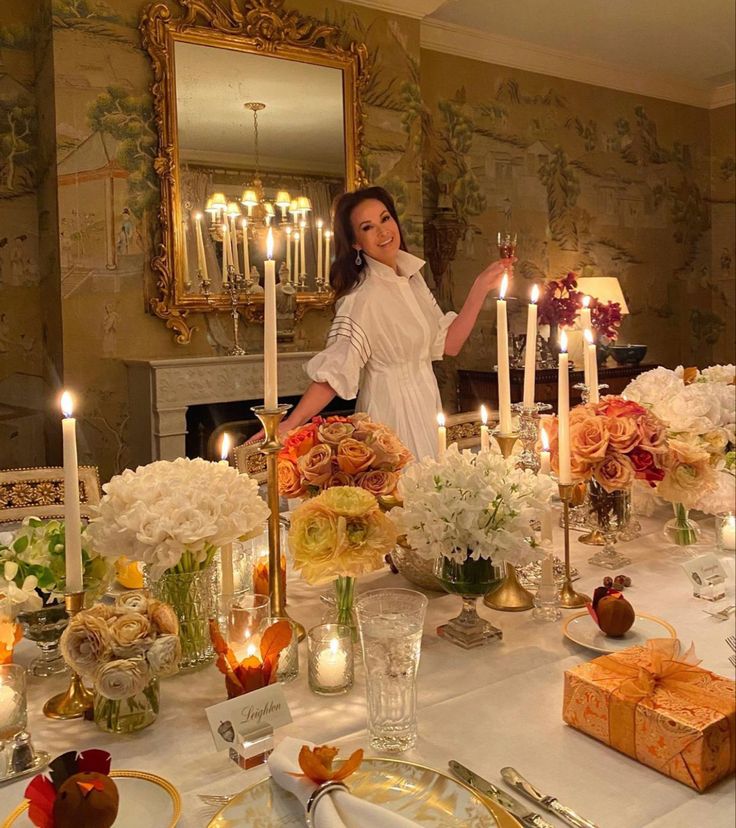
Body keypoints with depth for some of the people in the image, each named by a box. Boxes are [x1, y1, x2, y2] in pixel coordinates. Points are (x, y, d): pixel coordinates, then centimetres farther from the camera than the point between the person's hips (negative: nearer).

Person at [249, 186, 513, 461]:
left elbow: (448, 343, 2)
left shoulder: (411, 276, 2)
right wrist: (289, 424, -40)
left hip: (425, 406, 8)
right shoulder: (363, 296, -22)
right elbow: (334, 371, -28)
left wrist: (481, 287, -2)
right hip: (392, 413, -7)